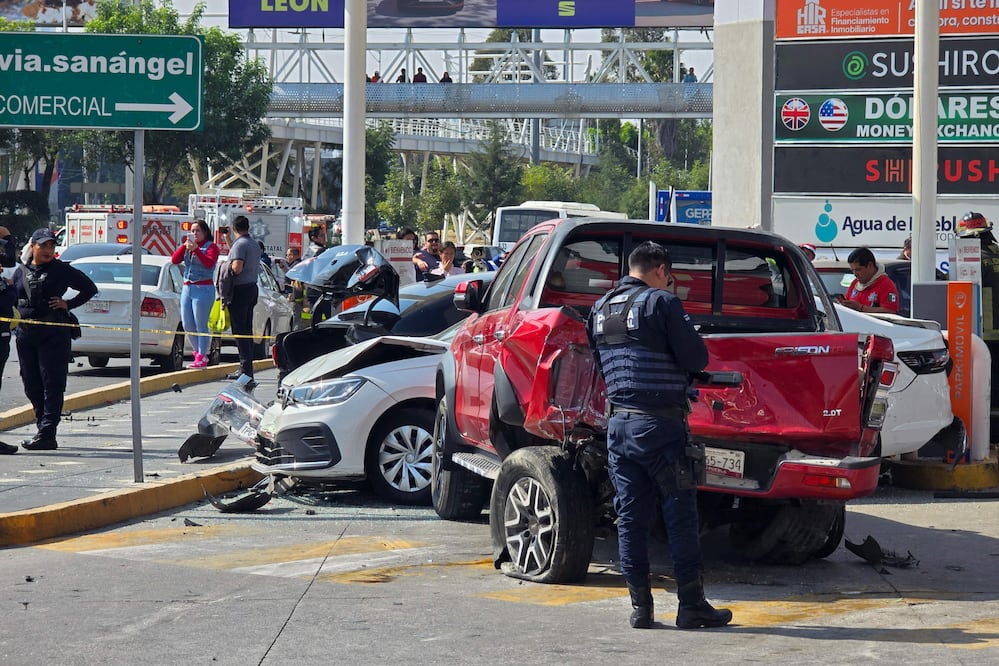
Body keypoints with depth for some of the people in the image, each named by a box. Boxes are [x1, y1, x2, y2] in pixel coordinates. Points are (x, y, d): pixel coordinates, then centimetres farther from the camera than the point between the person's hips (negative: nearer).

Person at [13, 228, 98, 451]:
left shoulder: (61, 270, 2)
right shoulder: (21, 273, 12)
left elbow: (90, 288, 7)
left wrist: (68, 304, -2)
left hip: (54, 334, -5)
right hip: (25, 333, 5)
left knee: (52, 385, -8)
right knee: (31, 385, 8)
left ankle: (47, 434, -12)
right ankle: (43, 429, 18)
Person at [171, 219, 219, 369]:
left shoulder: (211, 247, -2)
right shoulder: (187, 246, 16)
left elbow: (209, 263, -19)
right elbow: (175, 259, 5)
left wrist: (196, 249, -26)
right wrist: (184, 245, -6)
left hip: (203, 289, -7)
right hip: (187, 288, 7)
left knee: (201, 326, -8)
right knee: (187, 326, 7)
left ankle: (201, 358, -4)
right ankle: (199, 353, 21)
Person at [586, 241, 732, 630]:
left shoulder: (600, 310, 13)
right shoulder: (660, 303, -9)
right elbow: (696, 358, -9)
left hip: (618, 424, 6)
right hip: (659, 423, -6)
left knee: (630, 516, 8)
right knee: (680, 515, 0)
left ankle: (640, 606, 9)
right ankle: (691, 605, 1)